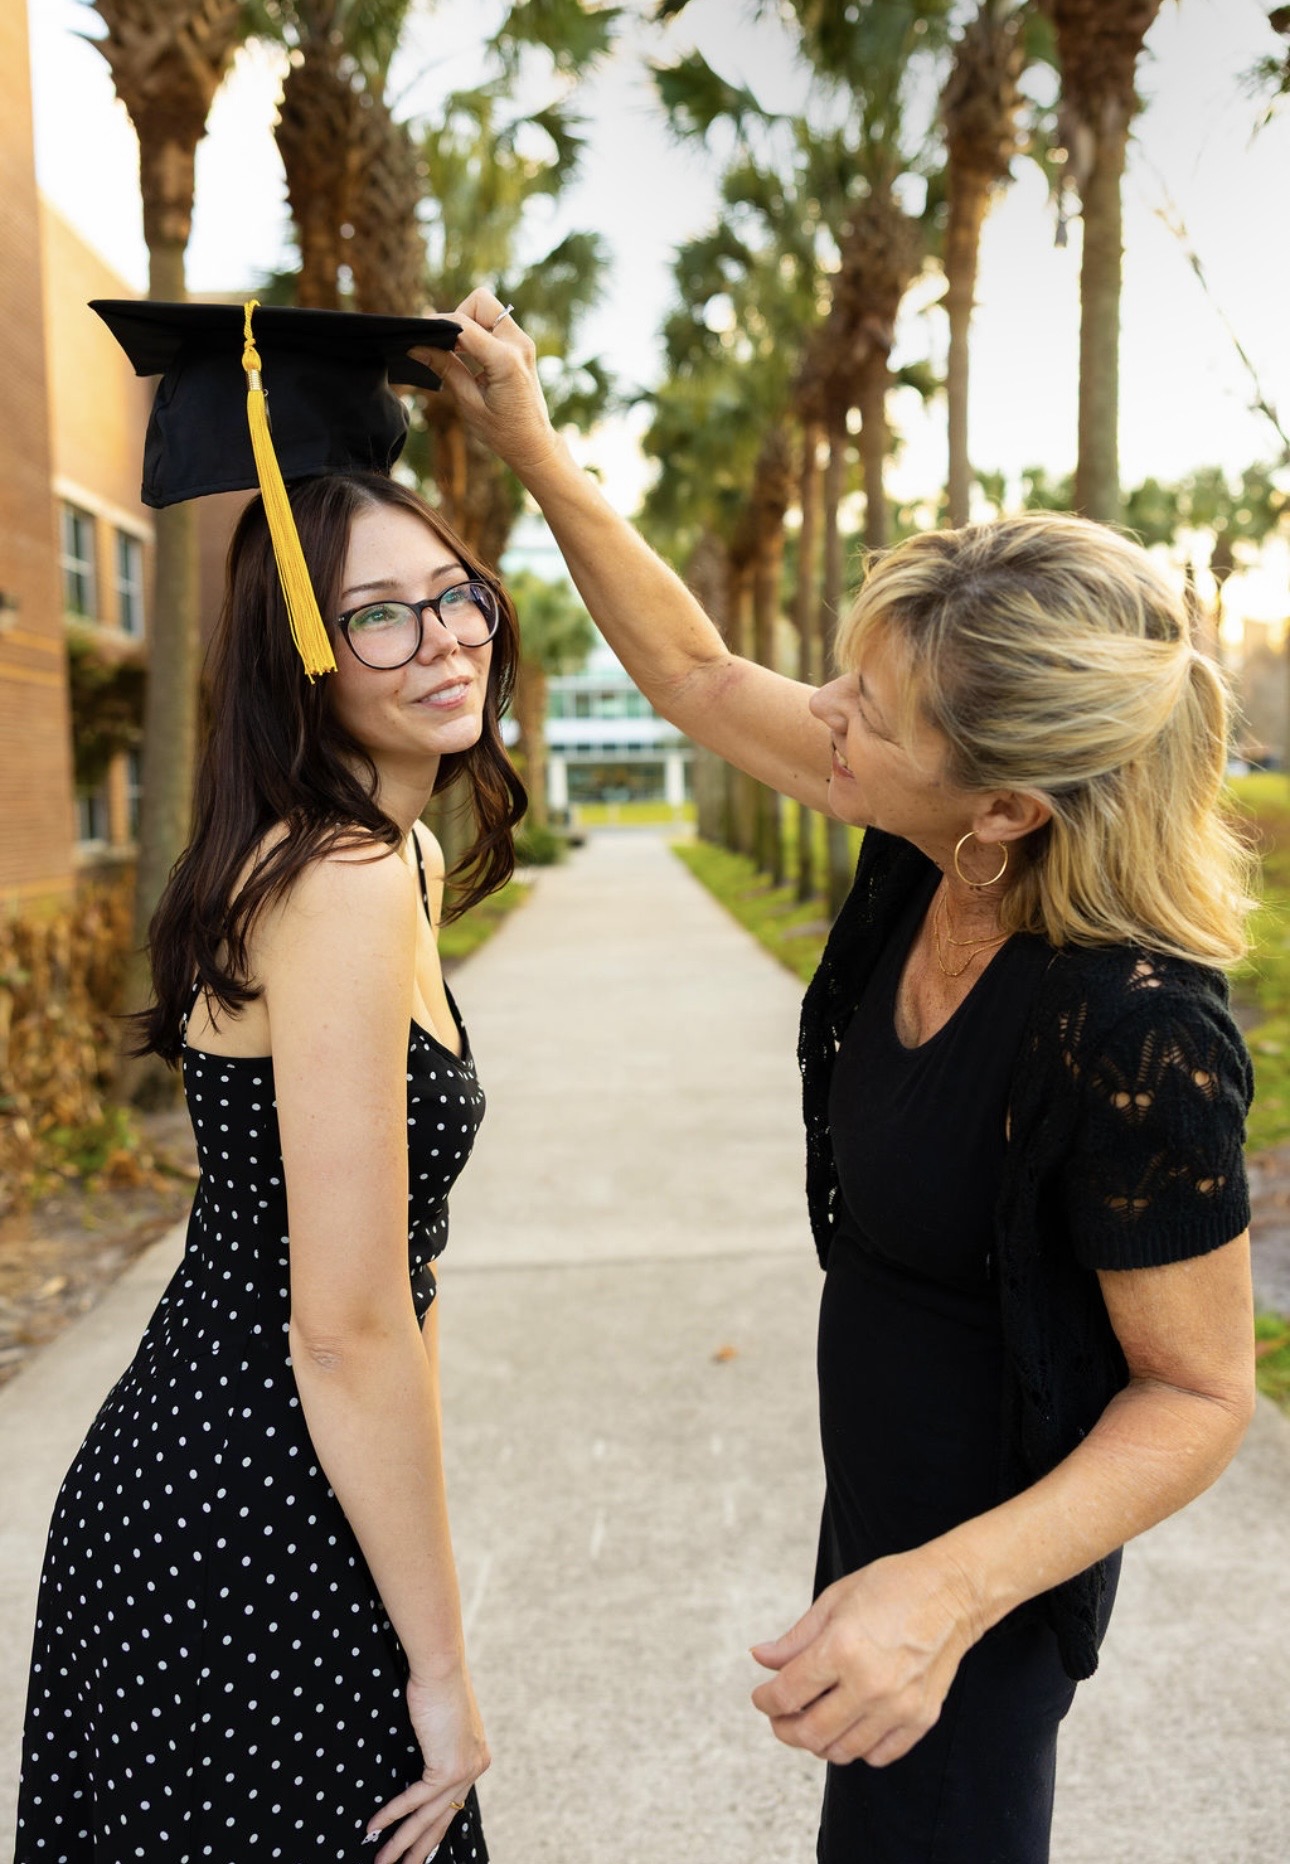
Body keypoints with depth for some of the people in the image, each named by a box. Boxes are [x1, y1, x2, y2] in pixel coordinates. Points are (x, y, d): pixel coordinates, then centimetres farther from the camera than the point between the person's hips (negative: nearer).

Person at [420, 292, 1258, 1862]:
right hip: (883, 1488, 8)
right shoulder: (922, 860, -16)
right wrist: (532, 448, -7)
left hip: (993, 1546, -7)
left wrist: (953, 1587, -36)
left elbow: (1198, 1391, -24)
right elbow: (695, 675, -4)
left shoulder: (1136, 1035, -36)